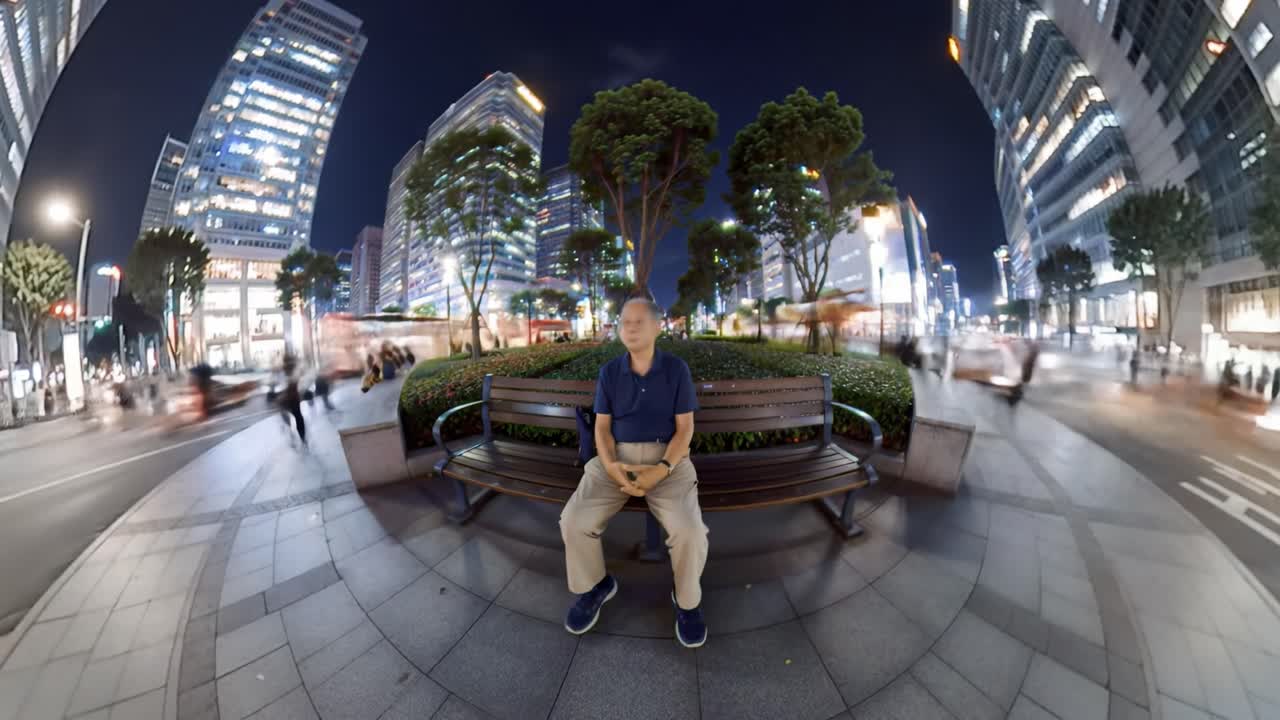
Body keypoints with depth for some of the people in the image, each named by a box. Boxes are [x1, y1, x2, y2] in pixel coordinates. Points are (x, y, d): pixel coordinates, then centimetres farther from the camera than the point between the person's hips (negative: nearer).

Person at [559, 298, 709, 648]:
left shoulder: (676, 369, -2)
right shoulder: (609, 372, 4)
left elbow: (685, 427, -3)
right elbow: (602, 426, 4)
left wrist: (663, 469, -19)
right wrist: (609, 465, -16)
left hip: (667, 458, -2)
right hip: (617, 458, 2)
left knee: (690, 531, -25)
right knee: (573, 521, -17)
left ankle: (688, 599, 10)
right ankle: (595, 585, 16)